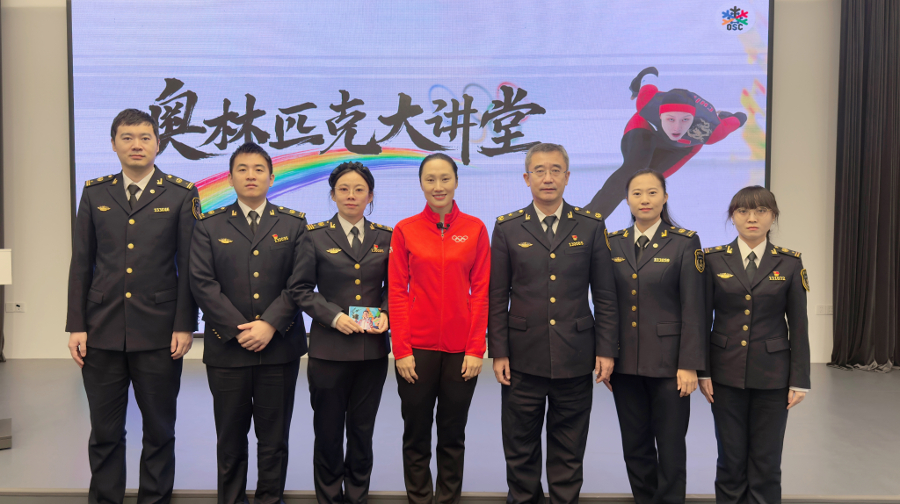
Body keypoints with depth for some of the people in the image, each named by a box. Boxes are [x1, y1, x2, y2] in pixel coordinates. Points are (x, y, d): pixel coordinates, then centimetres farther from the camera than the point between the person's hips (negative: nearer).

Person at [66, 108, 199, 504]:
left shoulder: (181, 194, 0)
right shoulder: (94, 193, 8)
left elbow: (189, 265, -2)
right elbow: (81, 263, 8)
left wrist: (184, 326, -7)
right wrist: (76, 326, 3)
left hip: (159, 334, -2)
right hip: (102, 333, 2)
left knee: (159, 430, 9)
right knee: (104, 431, 11)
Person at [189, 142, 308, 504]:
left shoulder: (294, 224, 5)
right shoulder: (210, 226, 5)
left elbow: (299, 282, -2)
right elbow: (202, 283, -3)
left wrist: (269, 324, -13)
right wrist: (238, 329, -11)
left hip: (280, 347, 0)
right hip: (226, 348, 0)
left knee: (274, 437, 9)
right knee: (230, 437, 10)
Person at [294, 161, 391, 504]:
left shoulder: (386, 238, 6)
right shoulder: (315, 236, 0)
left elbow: (394, 287, 10)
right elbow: (303, 290, -1)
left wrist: (385, 313, -8)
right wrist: (333, 316, -14)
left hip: (373, 348, 2)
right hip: (329, 347, -2)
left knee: (362, 428, 13)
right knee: (328, 429, 9)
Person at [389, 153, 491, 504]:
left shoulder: (475, 229, 3)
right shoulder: (405, 230, 2)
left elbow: (481, 291, 1)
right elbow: (397, 293, 0)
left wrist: (476, 349, -5)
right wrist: (401, 350, -6)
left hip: (461, 349, 0)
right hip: (417, 347, 0)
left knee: (453, 435, 12)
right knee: (416, 435, 10)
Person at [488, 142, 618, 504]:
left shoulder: (591, 225, 3)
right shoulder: (507, 228, 2)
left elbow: (605, 295, 4)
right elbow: (497, 297, 2)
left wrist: (606, 349, -1)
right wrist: (498, 352, -2)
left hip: (575, 357, 0)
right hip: (522, 357, 0)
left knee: (568, 451, 12)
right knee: (521, 449, 12)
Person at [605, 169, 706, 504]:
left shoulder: (685, 243, -4)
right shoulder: (613, 243, 6)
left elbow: (693, 309, -7)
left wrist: (689, 364, -11)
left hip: (667, 362, -3)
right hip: (624, 362, 3)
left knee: (670, 447, 6)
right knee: (635, 446, 12)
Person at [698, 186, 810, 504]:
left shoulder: (789, 263, 1)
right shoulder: (714, 259, 0)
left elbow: (798, 326, 2)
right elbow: (702, 319, 1)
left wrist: (800, 380, -1)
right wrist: (702, 371, -3)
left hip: (772, 375, 0)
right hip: (726, 373, 0)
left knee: (766, 461, 7)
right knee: (731, 458, 8)